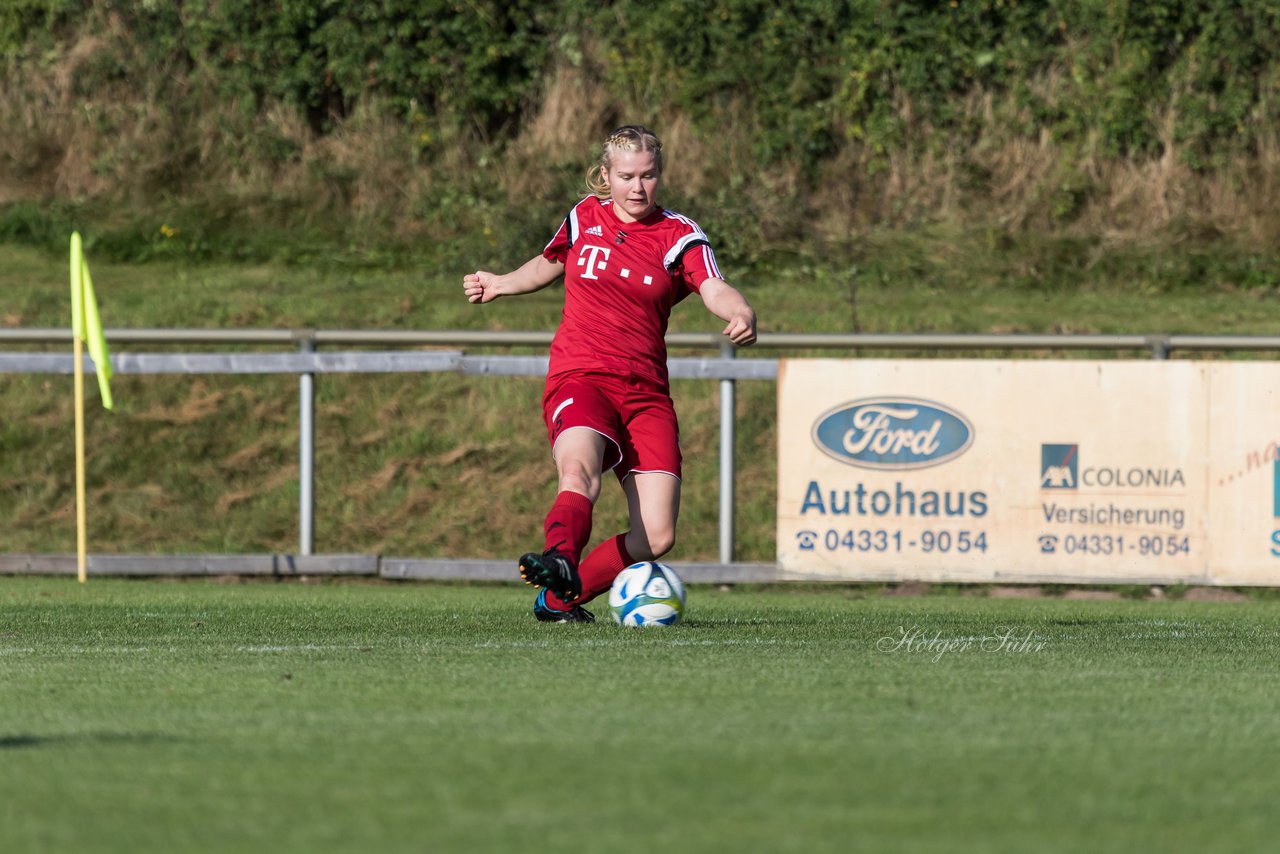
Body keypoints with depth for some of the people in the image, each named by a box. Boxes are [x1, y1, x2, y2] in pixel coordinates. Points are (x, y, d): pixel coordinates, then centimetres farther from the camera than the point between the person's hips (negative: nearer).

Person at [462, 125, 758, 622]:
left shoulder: (679, 236, 5)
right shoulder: (584, 219, 11)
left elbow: (715, 291, -14)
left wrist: (741, 315, -35)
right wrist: (500, 284, 39)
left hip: (646, 391, 1)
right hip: (579, 378, -1)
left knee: (656, 537, -11)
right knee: (579, 472, -36)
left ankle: (558, 598, 7)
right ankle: (560, 560, -63)